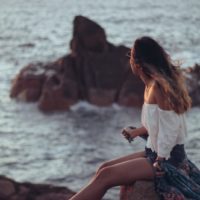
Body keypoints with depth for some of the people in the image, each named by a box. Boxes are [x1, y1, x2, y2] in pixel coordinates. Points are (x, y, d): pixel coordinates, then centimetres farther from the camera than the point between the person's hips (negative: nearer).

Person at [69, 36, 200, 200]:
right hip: (156, 154, 9)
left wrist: (160, 163, -15)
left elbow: (169, 130, -20)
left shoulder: (159, 87, -20)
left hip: (167, 159, -9)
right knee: (105, 168, 5)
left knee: (105, 176, -15)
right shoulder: (152, 85, 8)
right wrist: (136, 132, 31)